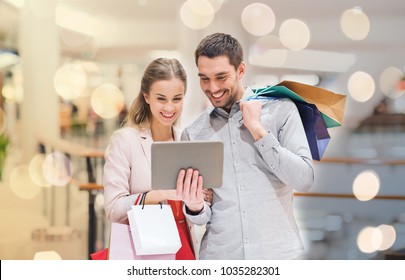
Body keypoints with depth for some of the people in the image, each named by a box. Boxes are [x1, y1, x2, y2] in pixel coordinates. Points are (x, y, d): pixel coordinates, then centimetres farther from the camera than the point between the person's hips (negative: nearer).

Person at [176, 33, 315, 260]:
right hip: (219, 257, 2)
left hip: (277, 254, -2)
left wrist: (258, 130, -11)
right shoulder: (193, 134, 5)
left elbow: (305, 179, -9)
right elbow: (203, 215, 6)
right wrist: (195, 208, -16)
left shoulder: (280, 109, -1)